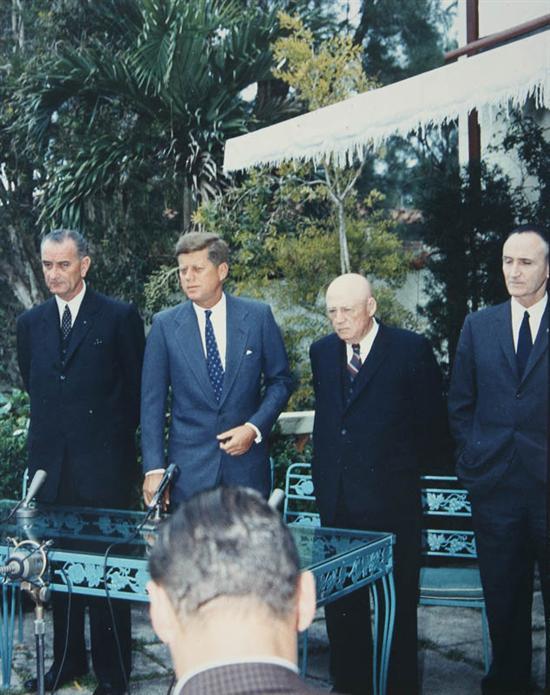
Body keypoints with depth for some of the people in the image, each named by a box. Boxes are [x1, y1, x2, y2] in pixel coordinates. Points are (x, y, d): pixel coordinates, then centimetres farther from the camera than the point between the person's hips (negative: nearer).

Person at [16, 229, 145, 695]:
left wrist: (112, 434, 7)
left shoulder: (119, 317, -2)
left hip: (102, 464, -4)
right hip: (51, 463, 4)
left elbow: (137, 388, 3)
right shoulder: (30, 323, 10)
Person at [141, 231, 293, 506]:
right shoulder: (165, 325, -1)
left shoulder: (258, 316, -1)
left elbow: (280, 380, 6)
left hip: (247, 462, 1)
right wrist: (154, 468, -6)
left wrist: (255, 428, -8)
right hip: (188, 468, 0)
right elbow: (152, 401, -1)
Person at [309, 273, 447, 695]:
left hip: (391, 499, -4)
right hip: (337, 498, 5)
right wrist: (324, 476, 12)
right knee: (340, 598, 11)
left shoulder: (411, 349, -5)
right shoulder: (322, 351, 10)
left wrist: (403, 469, 5)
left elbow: (432, 424, 0)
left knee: (398, 598, 5)